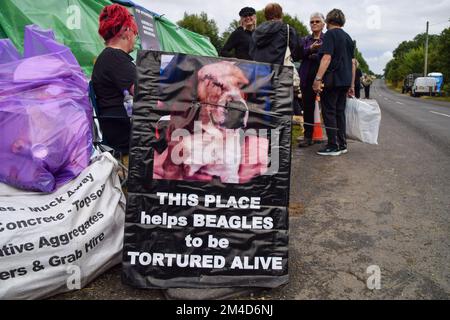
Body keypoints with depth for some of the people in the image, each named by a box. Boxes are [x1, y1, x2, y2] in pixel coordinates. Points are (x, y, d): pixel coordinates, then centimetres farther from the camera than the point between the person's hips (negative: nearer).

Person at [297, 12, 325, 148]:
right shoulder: (305, 40, 19)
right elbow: (299, 54, 0)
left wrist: (311, 56, -8)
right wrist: (310, 49, -15)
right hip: (308, 77, 4)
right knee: (307, 107, 3)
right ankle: (308, 137, 9)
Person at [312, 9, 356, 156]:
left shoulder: (330, 34, -5)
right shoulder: (348, 37, 19)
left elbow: (327, 57, -18)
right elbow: (353, 62, 18)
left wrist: (318, 79, -22)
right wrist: (351, 85, 21)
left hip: (332, 80, -8)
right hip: (345, 81, 8)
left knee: (329, 112, -3)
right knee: (340, 112, 12)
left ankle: (333, 146, -3)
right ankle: (342, 144, 16)